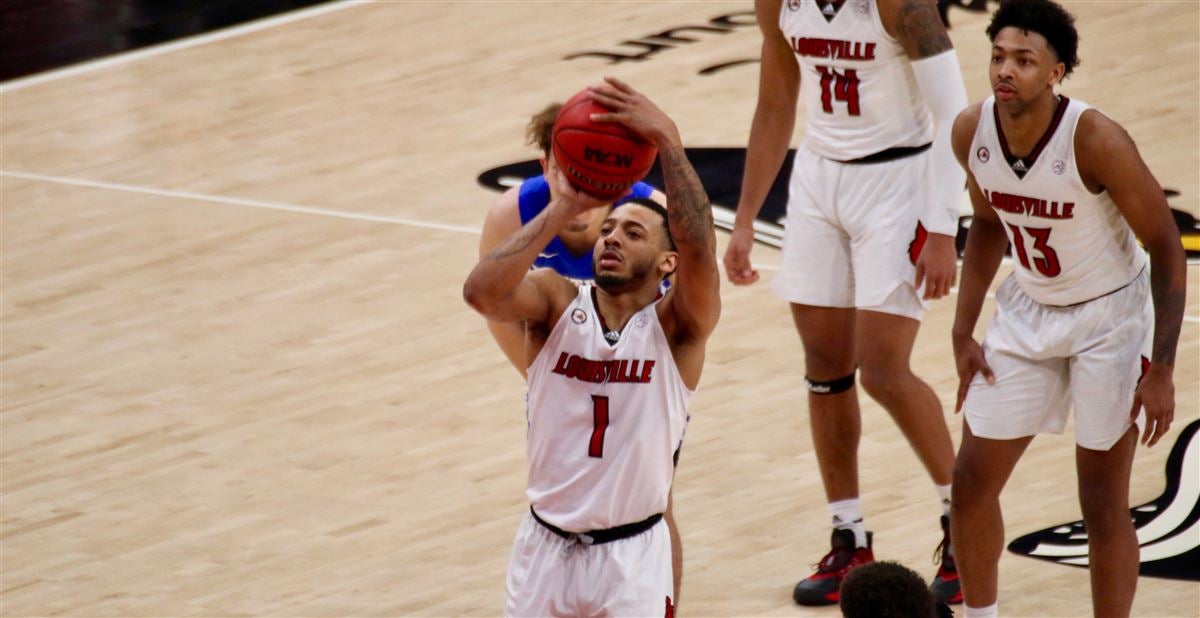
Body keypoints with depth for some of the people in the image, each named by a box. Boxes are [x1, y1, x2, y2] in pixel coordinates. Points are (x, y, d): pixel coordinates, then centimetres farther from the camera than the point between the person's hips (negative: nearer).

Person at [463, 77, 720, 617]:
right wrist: (563, 209, -24)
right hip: (547, 546, 2)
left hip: (632, 554, -2)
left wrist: (666, 139, -34)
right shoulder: (558, 302, -3)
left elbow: (699, 247, -28)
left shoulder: (676, 324, -8)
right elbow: (481, 292, -24)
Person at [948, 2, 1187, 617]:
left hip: (1110, 317, -5)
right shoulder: (971, 131, -13)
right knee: (972, 480, 6)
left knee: (1103, 503, -3)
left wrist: (1161, 370, -22)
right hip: (1028, 310, 5)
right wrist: (964, 331, 5)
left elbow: (1166, 247, -20)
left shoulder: (1096, 140, -29)